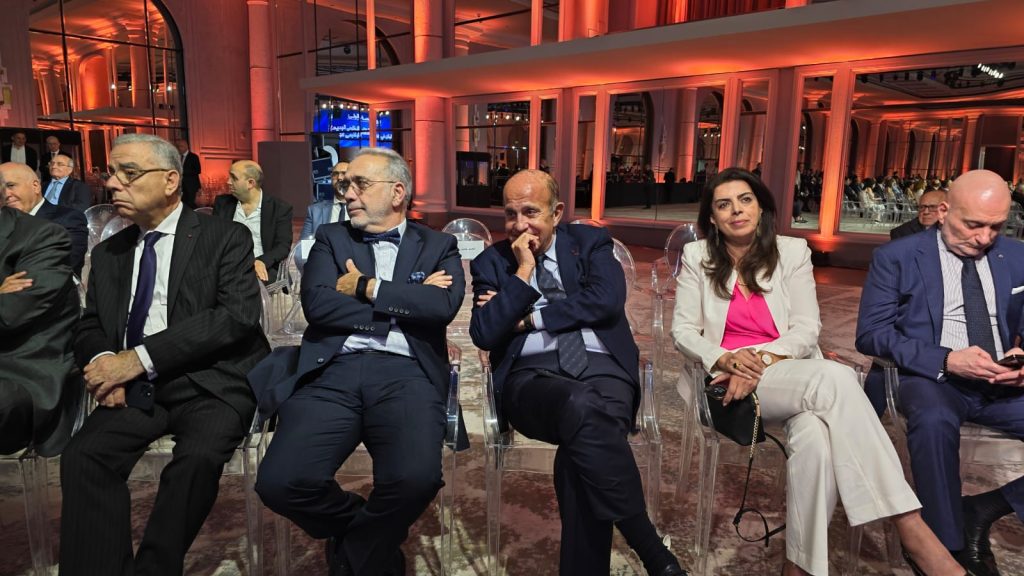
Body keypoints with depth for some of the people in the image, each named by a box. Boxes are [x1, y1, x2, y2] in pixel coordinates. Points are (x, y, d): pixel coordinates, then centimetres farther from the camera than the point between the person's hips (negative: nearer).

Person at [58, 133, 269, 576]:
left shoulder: (225, 238, -1)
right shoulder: (108, 253, 16)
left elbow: (239, 315, -14)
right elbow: (89, 327, 17)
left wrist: (140, 357, -18)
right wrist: (103, 361, -10)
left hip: (209, 383, -4)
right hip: (136, 389, 5)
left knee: (197, 457, -29)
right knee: (82, 457, -21)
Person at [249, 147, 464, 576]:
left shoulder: (439, 246, 16)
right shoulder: (331, 239, 19)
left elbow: (443, 307, -5)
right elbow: (317, 305, 1)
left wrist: (366, 289, -2)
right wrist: (404, 305, -1)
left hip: (406, 373, -1)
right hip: (333, 372, 2)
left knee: (416, 479, -29)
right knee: (279, 482, -21)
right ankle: (372, 538, 13)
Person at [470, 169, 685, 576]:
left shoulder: (591, 242, 15)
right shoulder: (491, 262, 14)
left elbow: (607, 301, -4)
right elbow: (484, 335, 0)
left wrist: (528, 317, -2)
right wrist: (522, 271, -2)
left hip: (602, 366, 1)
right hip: (532, 376, 0)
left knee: (582, 443, -35)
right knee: (582, 410, -36)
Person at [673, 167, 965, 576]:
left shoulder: (792, 252, 9)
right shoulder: (697, 257, 7)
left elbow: (807, 328, 1)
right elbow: (683, 331, 2)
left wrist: (762, 361, -17)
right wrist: (726, 359, -17)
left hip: (788, 373, 2)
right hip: (727, 379, -2)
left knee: (815, 436, -36)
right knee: (834, 377, -32)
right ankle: (911, 528, -32)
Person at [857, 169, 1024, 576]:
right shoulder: (897, 257, -2)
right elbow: (870, 334, -8)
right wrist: (946, 360, -21)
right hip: (928, 376, -4)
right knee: (934, 420, -37)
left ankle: (986, 507, -5)